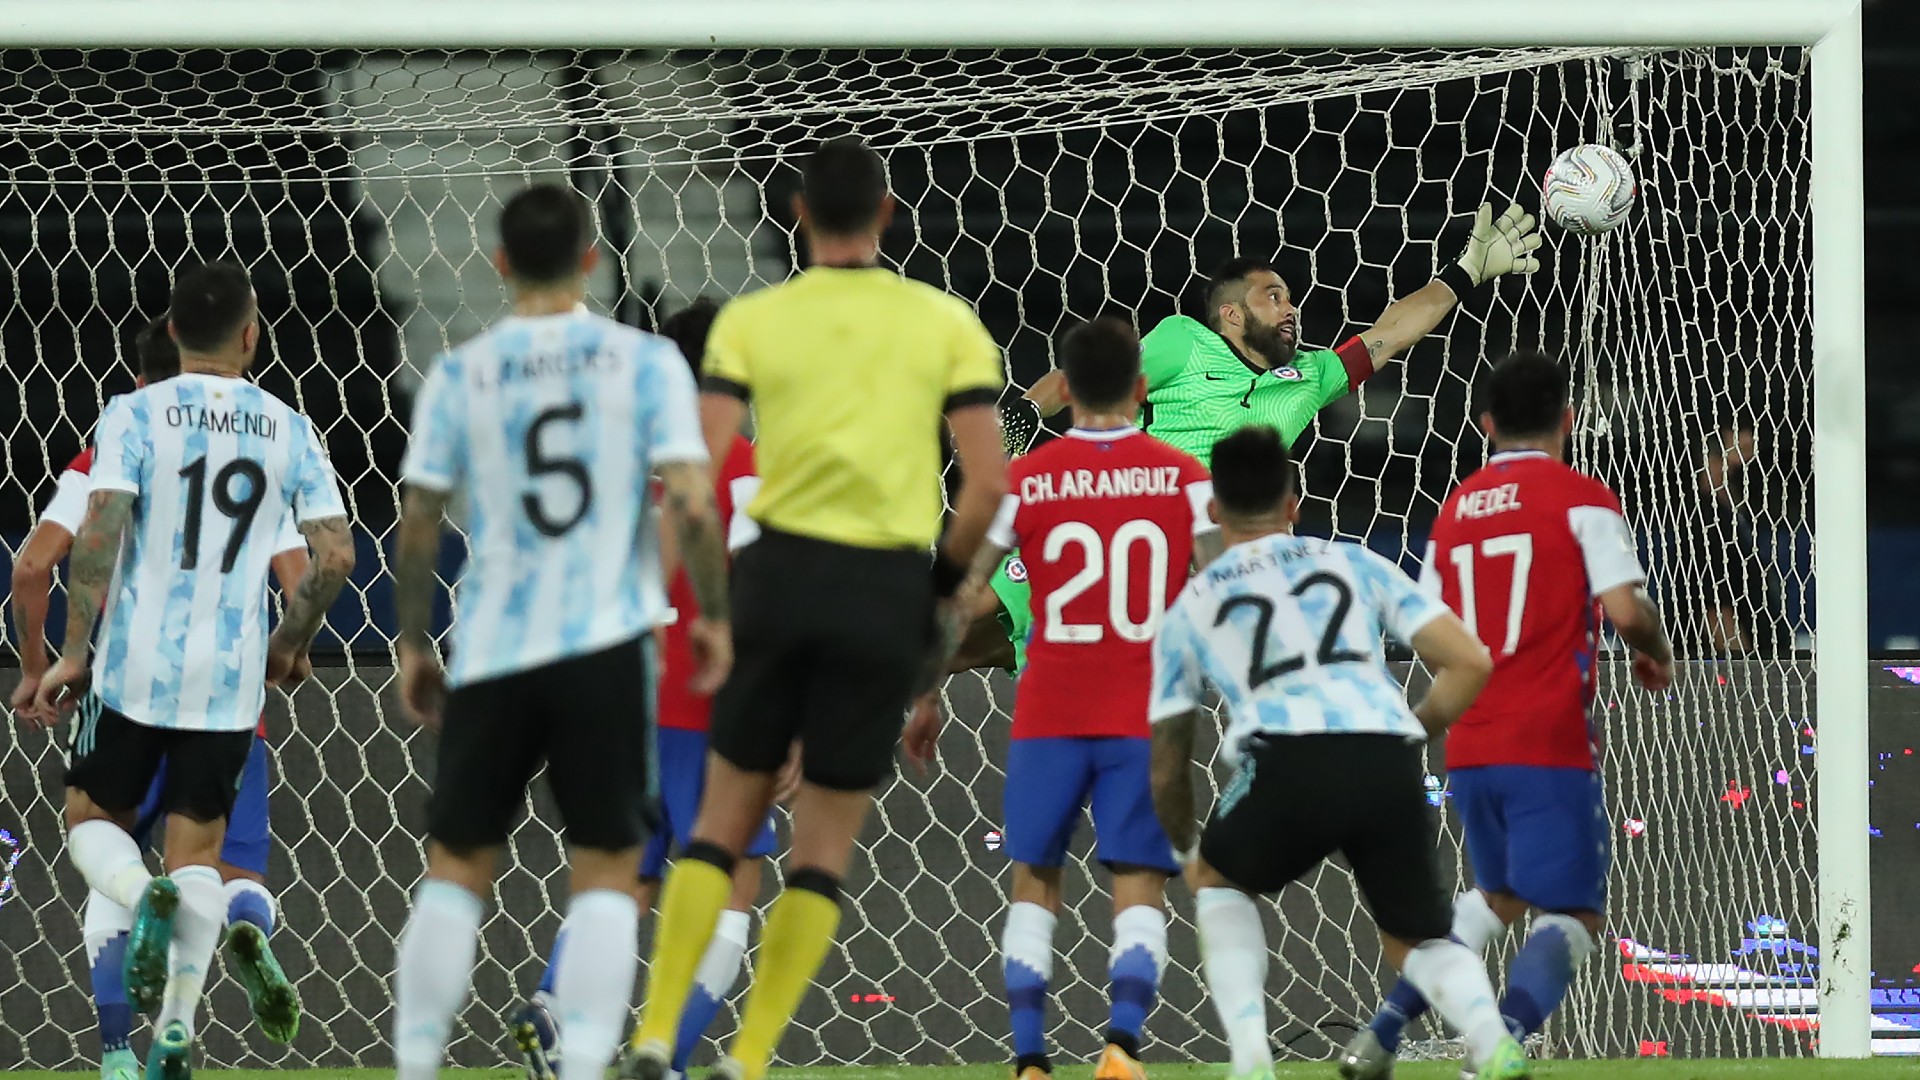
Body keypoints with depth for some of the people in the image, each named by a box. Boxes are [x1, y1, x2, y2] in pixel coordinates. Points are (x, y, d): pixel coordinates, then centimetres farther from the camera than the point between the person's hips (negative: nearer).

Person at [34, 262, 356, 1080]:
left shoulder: (137, 415, -4)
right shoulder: (287, 430, 4)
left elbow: (99, 533, -13)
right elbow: (335, 555, 1)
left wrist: (74, 652, -6)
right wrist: (291, 643, 17)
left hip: (135, 664, -2)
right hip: (231, 675, 2)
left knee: (93, 820, 14)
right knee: (197, 848, 9)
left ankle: (145, 898, -20)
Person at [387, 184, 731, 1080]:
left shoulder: (458, 377, 2)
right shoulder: (644, 362, -1)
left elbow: (418, 527, 3)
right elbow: (692, 506, -7)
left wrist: (412, 647, 13)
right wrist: (713, 616, 5)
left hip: (492, 649, 1)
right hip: (606, 642, -1)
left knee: (456, 866, 12)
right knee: (605, 872, 3)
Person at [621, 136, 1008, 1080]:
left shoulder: (751, 320, 3)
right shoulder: (946, 324, 3)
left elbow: (700, 468, -7)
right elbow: (988, 481, -2)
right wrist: (943, 582, 11)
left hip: (782, 573, 0)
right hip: (888, 593, 0)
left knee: (724, 819, 12)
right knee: (825, 846, 8)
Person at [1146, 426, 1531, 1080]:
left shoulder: (1190, 608, 26)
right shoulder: (1358, 564, 26)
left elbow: (1167, 770, 29)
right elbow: (1471, 663, 18)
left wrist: (1188, 851, 47)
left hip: (1288, 764, -1)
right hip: (1391, 769, 1)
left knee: (1217, 881, 30)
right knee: (1416, 939, 22)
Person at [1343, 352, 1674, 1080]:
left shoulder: (1454, 510, 13)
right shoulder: (1581, 499, -3)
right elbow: (1625, 608, -14)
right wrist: (1656, 657, 7)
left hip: (1468, 747, 6)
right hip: (1551, 746, -6)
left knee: (1498, 896, 27)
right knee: (1571, 915, -3)